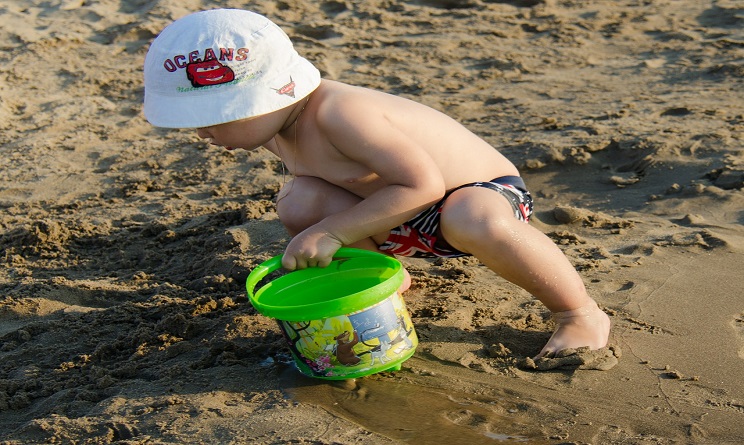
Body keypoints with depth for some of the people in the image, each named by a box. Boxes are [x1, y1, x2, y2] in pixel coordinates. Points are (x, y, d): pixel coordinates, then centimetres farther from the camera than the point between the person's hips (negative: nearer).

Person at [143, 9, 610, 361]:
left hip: (486, 191, -7)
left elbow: (422, 185, -36)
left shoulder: (338, 112, -33)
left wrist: (334, 231, -33)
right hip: (402, 222, 7)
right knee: (300, 204, -16)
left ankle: (581, 313, -18)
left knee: (474, 224, -44)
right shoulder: (275, 124, -5)